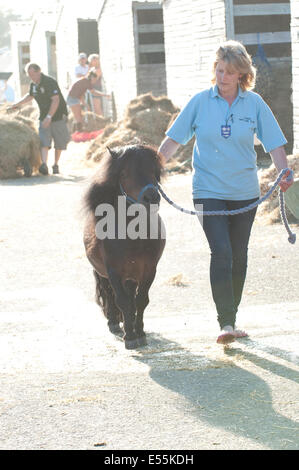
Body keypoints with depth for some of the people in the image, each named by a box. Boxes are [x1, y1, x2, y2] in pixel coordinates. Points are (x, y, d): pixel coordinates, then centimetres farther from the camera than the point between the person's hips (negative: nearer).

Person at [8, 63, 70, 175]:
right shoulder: (33, 84, 5)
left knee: (59, 143, 5)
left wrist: (49, 116, -33)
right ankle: (44, 165, -27)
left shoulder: (50, 82, -19)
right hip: (44, 117, 6)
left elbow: (56, 100, -27)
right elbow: (30, 96, 27)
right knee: (44, 142, -13)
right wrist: (18, 104, 18)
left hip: (58, 116, -5)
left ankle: (56, 165, 21)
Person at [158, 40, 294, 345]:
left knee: (238, 257, 10)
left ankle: (231, 318, 25)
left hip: (244, 192, 2)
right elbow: (174, 139, 2)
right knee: (221, 253, -15)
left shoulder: (254, 104, 0)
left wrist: (284, 173, -17)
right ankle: (225, 323, -16)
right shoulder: (200, 102, -2)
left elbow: (274, 143, -1)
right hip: (208, 191, -2)